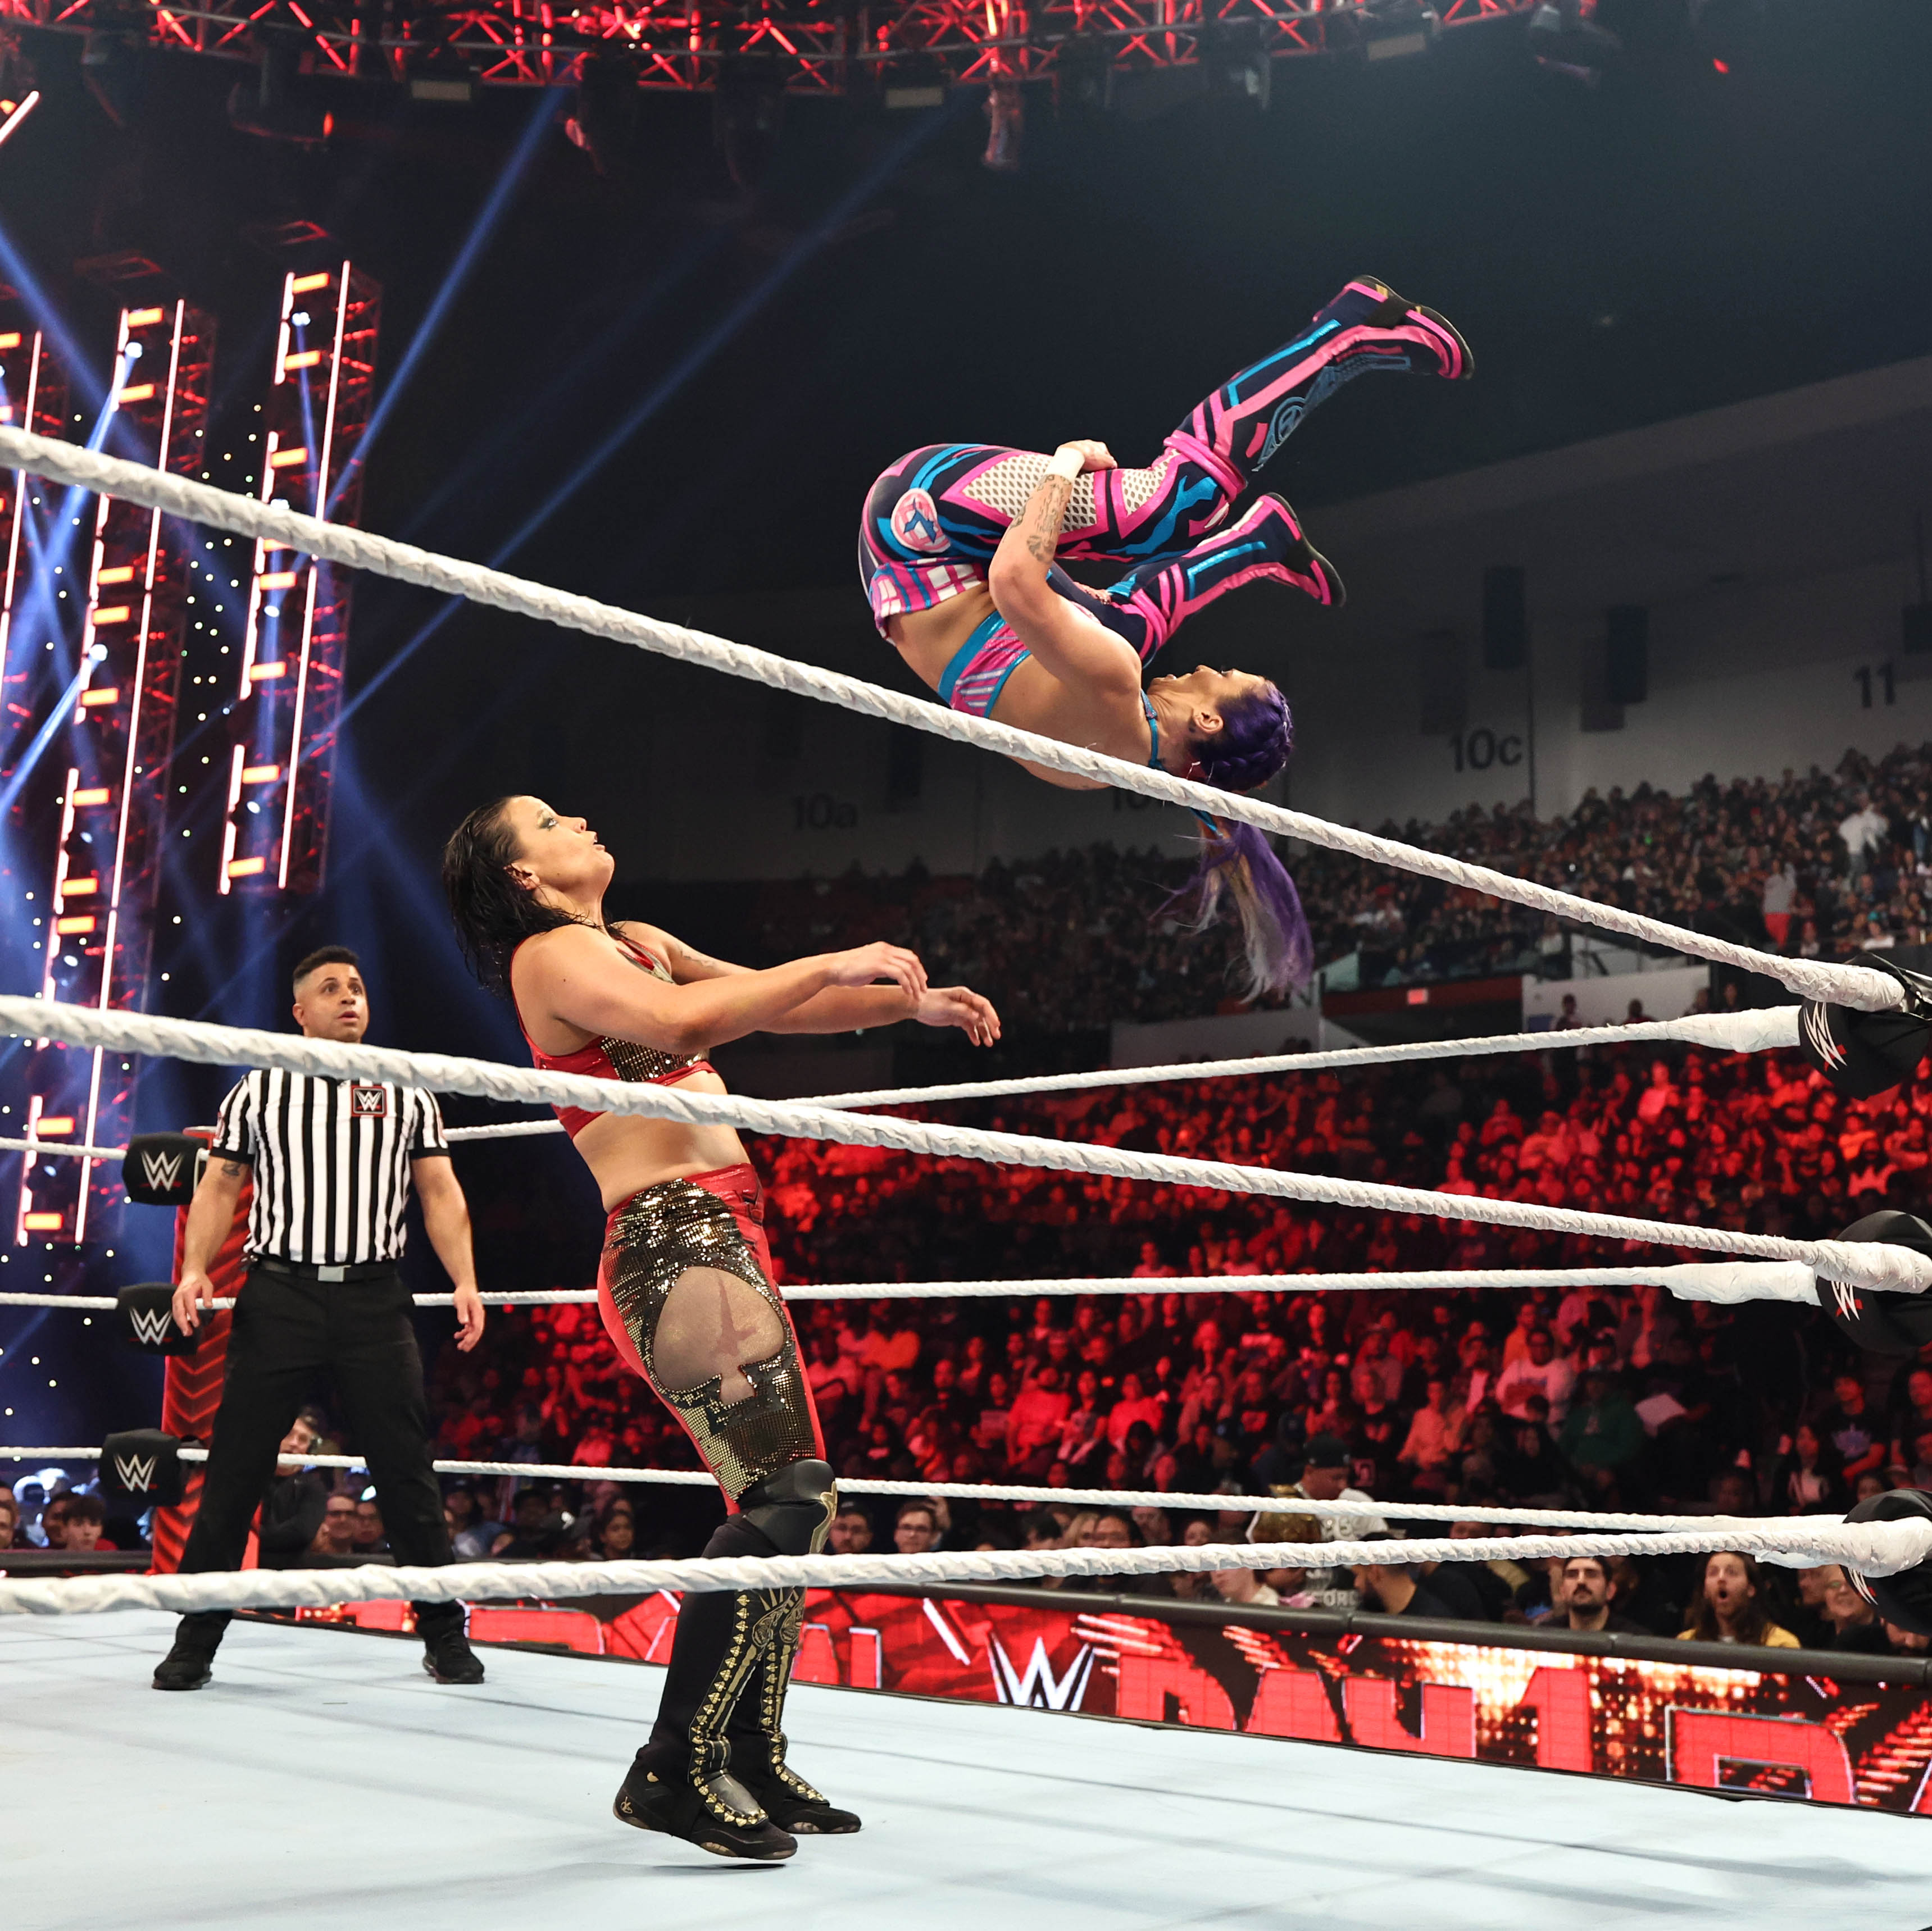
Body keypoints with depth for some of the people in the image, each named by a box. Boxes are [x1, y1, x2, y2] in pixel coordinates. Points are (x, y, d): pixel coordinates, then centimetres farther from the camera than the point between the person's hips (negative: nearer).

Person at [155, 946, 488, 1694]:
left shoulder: (405, 1093, 12)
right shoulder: (258, 1090, 10)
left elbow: (440, 1193, 8)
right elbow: (219, 1187, 7)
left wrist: (464, 1281, -4)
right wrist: (195, 1269, -8)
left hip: (375, 1298, 1)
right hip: (278, 1295, 0)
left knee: (407, 1471, 2)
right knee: (234, 1469, 1)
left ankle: (444, 1635, 12)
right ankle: (195, 1641, 12)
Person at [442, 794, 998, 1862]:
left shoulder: (637, 943, 23)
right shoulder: (554, 953, -4)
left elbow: (773, 1005, 26)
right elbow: (679, 1023, -23)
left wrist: (912, 1004, 13)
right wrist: (834, 964, -17)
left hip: (718, 1241, 10)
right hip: (671, 1241, -10)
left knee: (788, 1498, 9)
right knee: (784, 1494, -17)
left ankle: (753, 1760, 17)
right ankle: (676, 1768, -10)